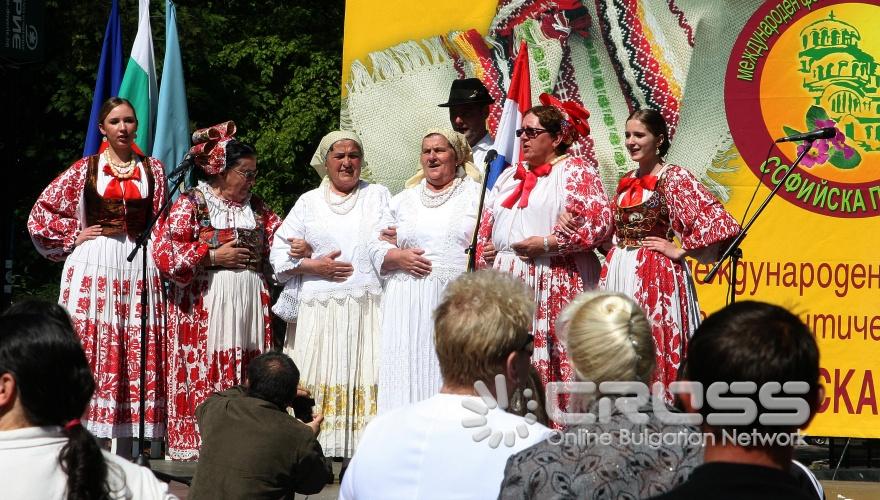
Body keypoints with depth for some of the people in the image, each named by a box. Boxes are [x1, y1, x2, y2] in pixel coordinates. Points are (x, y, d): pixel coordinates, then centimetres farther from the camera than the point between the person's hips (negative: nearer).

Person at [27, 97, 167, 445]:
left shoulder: (153, 170, 12)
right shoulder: (85, 169, 8)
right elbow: (42, 211, 9)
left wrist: (161, 261, 0)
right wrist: (73, 237, 2)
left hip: (139, 268, 2)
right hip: (93, 266, -1)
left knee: (137, 355, -3)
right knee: (89, 350, -7)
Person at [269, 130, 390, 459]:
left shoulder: (379, 196, 17)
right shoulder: (309, 202, 16)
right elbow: (280, 252, 11)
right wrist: (315, 266, -4)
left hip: (368, 308, 0)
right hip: (319, 308, 0)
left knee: (366, 378, -10)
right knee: (319, 378, -7)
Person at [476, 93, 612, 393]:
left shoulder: (576, 172, 0)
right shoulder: (509, 176, 23)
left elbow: (600, 222, -12)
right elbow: (487, 225, 25)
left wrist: (548, 243, -14)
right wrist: (484, 256, 6)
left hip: (555, 283, -7)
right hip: (507, 282, 7)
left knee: (551, 363, -11)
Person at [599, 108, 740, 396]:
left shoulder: (674, 178, -7)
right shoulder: (627, 182, 14)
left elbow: (718, 220, -16)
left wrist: (680, 251, -12)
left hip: (655, 276, -7)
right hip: (618, 273, 7)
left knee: (654, 348, -8)